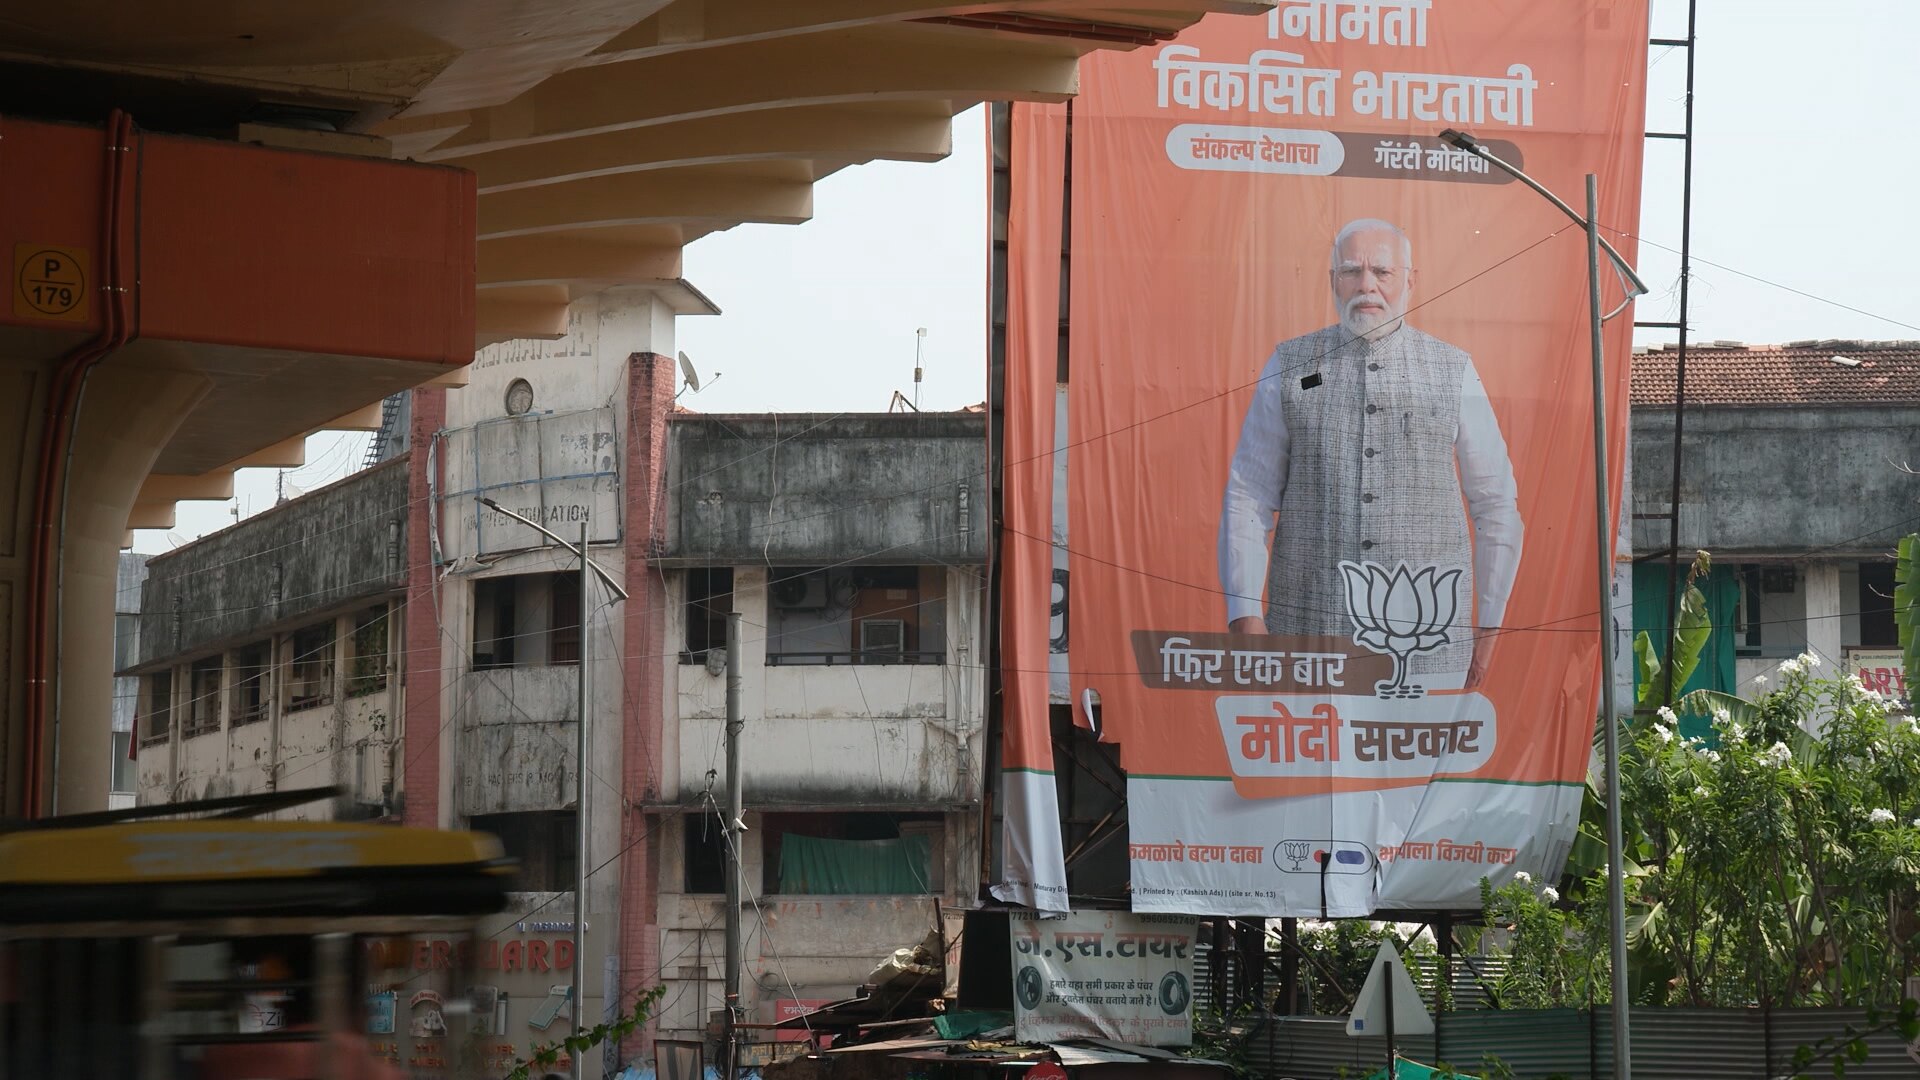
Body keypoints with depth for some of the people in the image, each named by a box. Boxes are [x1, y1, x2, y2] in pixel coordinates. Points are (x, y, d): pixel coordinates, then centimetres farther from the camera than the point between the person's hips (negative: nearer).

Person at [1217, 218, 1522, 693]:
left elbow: (1496, 503, 13)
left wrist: (1488, 626, 10)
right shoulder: (1290, 367, 8)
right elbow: (1247, 496, 7)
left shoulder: (1454, 372, 8)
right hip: (1309, 633, 0)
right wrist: (1245, 615, -2)